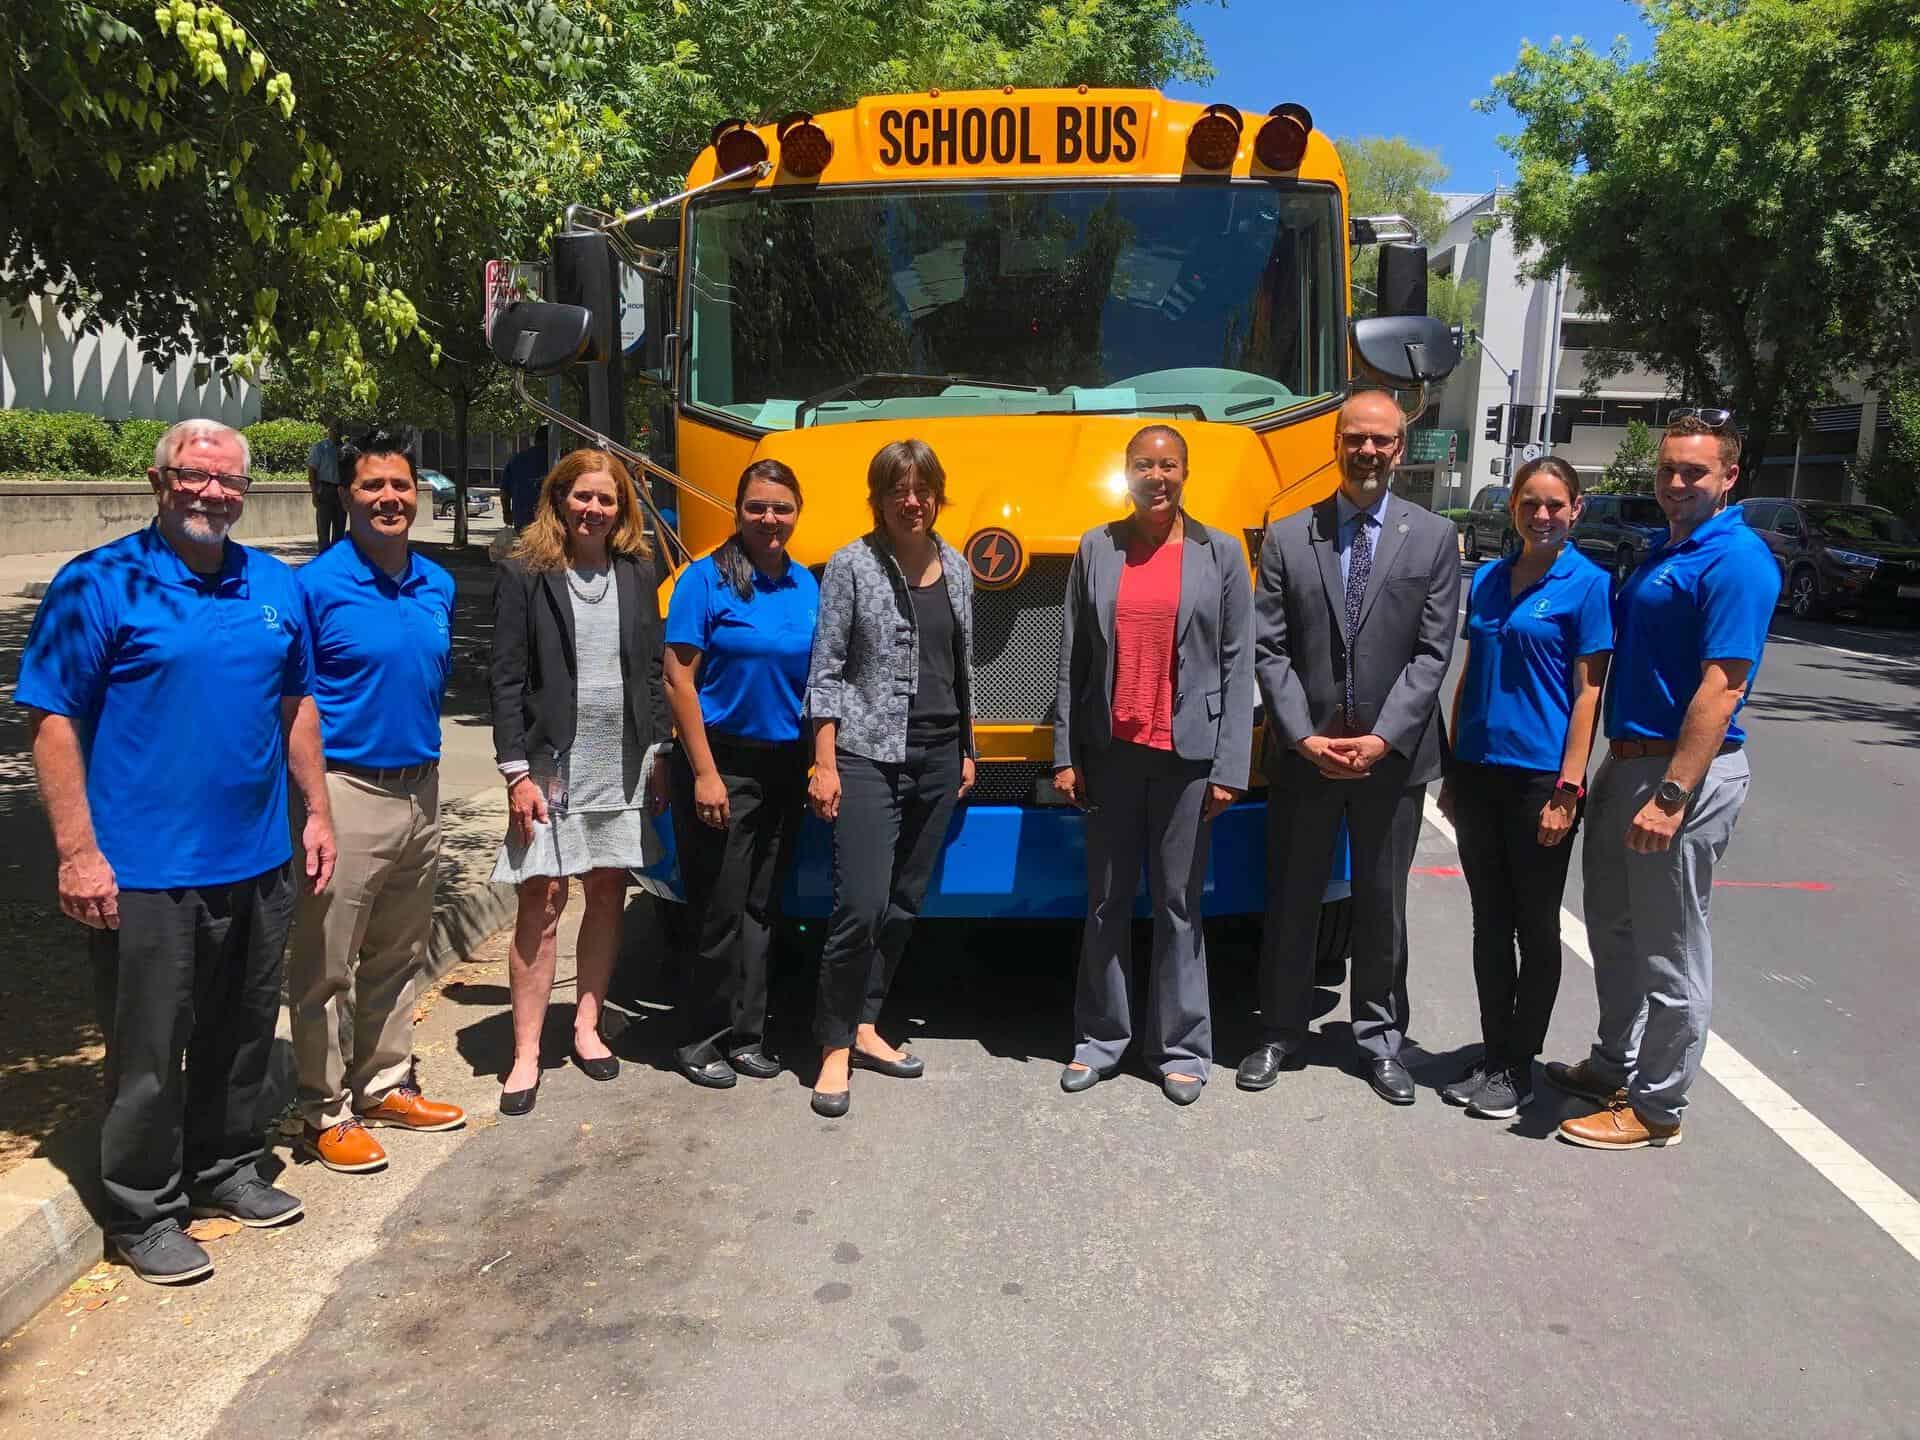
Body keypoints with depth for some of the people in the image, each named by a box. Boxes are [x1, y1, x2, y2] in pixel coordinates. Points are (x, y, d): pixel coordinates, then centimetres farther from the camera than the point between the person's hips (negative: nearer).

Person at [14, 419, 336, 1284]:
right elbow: (52, 721, -10)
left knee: (243, 1034, 18)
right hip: (145, 871, -5)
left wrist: (316, 812, 11)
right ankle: (143, 1213, 24)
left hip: (258, 861, 6)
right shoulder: (98, 586, -8)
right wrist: (77, 851, -15)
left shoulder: (274, 586, 8)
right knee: (149, 1053, 6)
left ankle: (226, 1170, 37)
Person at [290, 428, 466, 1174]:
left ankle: (386, 1085, 32)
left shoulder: (438, 586, 7)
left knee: (400, 955, 17)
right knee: (325, 966, 3)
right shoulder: (315, 585, -11)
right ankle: (325, 1112, 17)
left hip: (420, 789, 6)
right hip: (346, 794, -6)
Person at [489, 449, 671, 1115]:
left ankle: (587, 1025, 26)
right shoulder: (524, 574, -3)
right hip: (553, 762, -3)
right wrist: (517, 772, -11)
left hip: (623, 763, 4)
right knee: (542, 902, -2)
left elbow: (652, 671, 11)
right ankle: (526, 1054, 6)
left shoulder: (639, 573, 7)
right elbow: (507, 680, -6)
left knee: (608, 893, 10)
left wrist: (658, 755, 7)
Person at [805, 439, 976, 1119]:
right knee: (860, 905, -11)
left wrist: (966, 751, 16)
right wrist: (824, 765, -11)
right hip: (866, 756, -5)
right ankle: (835, 1046, 5)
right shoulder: (852, 565, -4)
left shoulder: (955, 568, 10)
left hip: (937, 758, 6)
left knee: (904, 904, 11)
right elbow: (826, 672, -6)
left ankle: (864, 1026, 25)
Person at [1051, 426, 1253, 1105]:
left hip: (1187, 754, -2)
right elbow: (1072, 659, 5)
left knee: (1179, 904, 6)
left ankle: (1181, 1046, 18)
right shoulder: (1096, 548, 5)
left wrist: (1230, 767, -7)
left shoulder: (1220, 552, 2)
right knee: (1105, 902, 10)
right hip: (1111, 750, 2)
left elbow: (1237, 666, -1)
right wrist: (1065, 755, 0)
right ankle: (1101, 1037, 23)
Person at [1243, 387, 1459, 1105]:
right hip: (1302, 753, 0)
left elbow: (1432, 652, -4)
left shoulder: (1434, 539, 2)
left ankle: (1381, 1037, 26)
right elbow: (1269, 649, -2)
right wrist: (1303, 737, -12)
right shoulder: (1287, 537, 2)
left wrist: (1384, 738, -13)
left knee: (1382, 903, 11)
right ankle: (1282, 1032, 24)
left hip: (1392, 755, 0)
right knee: (1290, 899, 9)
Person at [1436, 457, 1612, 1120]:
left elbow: (1588, 692, -9)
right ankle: (1493, 1054, 24)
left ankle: (1520, 1065, 19)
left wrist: (1568, 790, -14)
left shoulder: (1587, 584, -5)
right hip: (1479, 772, 5)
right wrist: (1452, 772, 11)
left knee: (1534, 925, 6)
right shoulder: (1487, 579, 10)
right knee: (1489, 921, 12)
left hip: (1540, 777, -5)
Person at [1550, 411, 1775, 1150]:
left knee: (1670, 949, 2)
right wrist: (1623, 775, 12)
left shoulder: (1735, 559, -14)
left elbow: (1722, 686, -21)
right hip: (1627, 761, 9)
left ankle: (1656, 1105, 16)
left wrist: (1672, 795, -25)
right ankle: (1614, 1067, 36)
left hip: (1683, 771, -9)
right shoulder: (1661, 554, 14)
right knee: (1614, 929, 19)